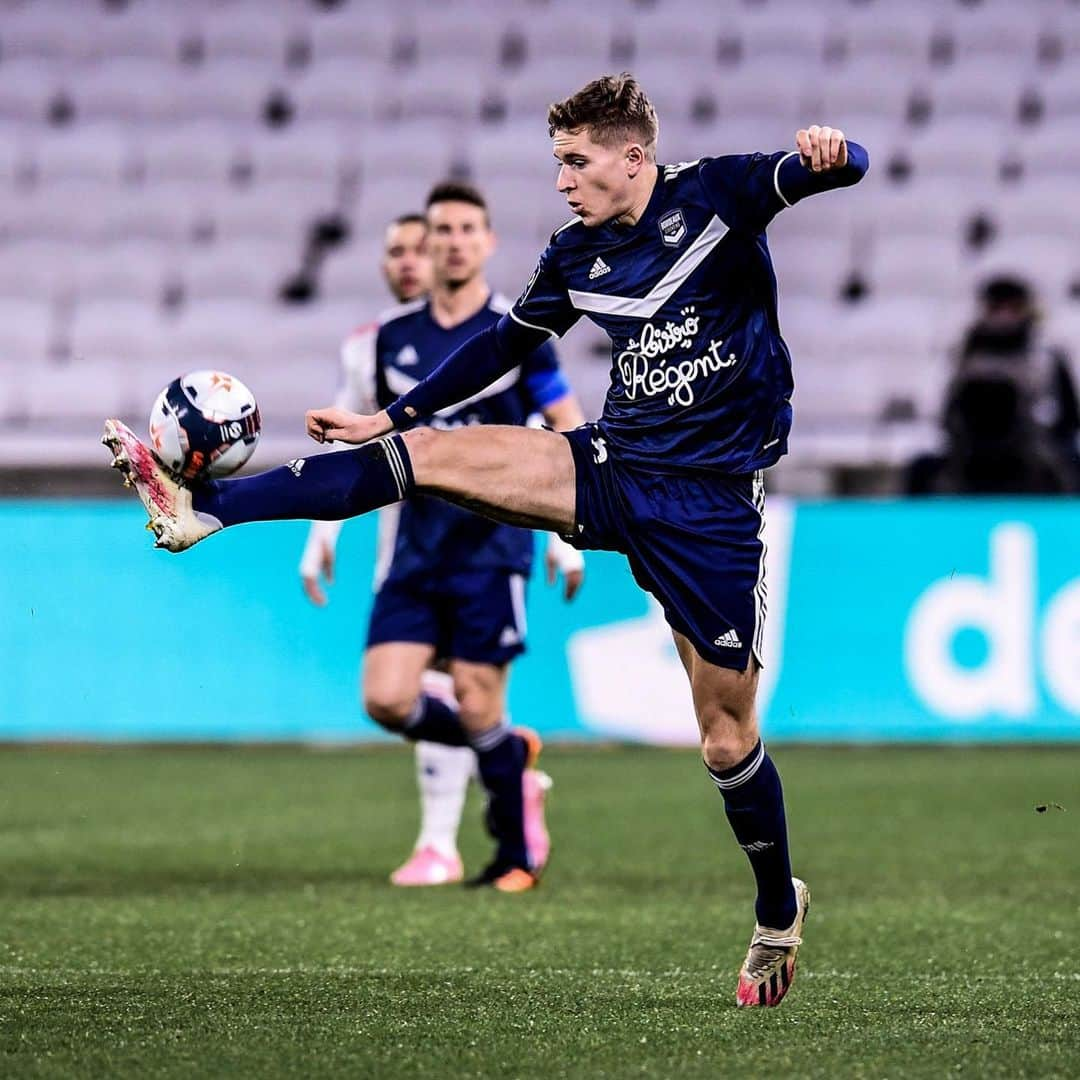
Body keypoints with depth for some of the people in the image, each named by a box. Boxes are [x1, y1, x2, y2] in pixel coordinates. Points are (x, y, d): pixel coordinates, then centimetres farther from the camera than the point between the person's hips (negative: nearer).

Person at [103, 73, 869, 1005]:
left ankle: (780, 911, 21)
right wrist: (391, 417, 20)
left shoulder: (715, 195, -8)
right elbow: (507, 342, 21)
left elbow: (836, 169, -17)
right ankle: (199, 509, -17)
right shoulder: (578, 254, 8)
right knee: (429, 455, -12)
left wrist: (825, 153, -42)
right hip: (613, 469, 5)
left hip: (711, 502, -5)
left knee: (726, 732, -1)